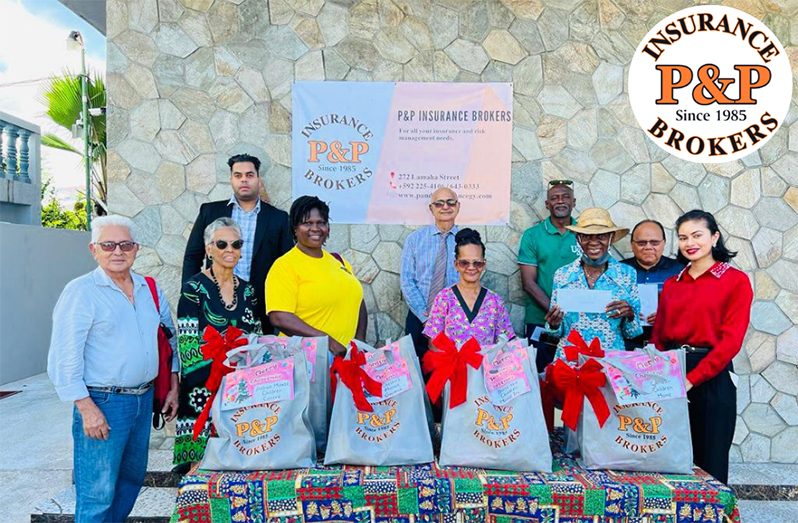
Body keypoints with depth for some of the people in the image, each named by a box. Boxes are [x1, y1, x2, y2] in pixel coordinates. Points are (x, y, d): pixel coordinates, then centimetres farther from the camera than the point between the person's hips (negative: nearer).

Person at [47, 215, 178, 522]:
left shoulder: (150, 289, 8)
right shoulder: (81, 292, -10)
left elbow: (169, 338, 17)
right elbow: (64, 359, -13)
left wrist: (173, 386, 11)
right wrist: (86, 408, -17)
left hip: (144, 399, 7)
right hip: (103, 404, -6)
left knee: (132, 477, 20)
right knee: (98, 494, 1)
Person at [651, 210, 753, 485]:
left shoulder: (736, 280, -2)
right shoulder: (671, 284, 12)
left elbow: (731, 340, -10)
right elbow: (658, 337, 11)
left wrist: (692, 379, -17)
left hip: (711, 377, -4)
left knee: (709, 463, 5)